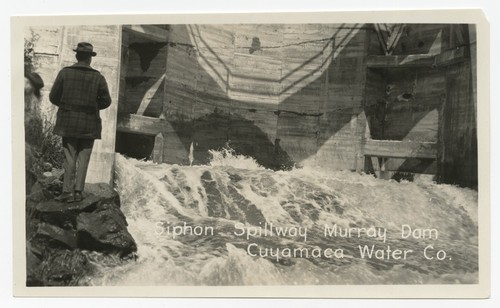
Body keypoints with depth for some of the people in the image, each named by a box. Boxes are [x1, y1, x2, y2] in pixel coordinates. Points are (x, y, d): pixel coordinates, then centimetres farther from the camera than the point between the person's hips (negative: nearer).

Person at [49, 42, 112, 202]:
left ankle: (68, 191, 2)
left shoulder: (65, 73, -2)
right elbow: (106, 101, -1)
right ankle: (78, 191, 6)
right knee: (83, 158, 7)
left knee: (69, 157, 5)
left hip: (68, 122, 0)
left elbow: (53, 97, -1)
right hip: (89, 124, 0)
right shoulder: (98, 77, -2)